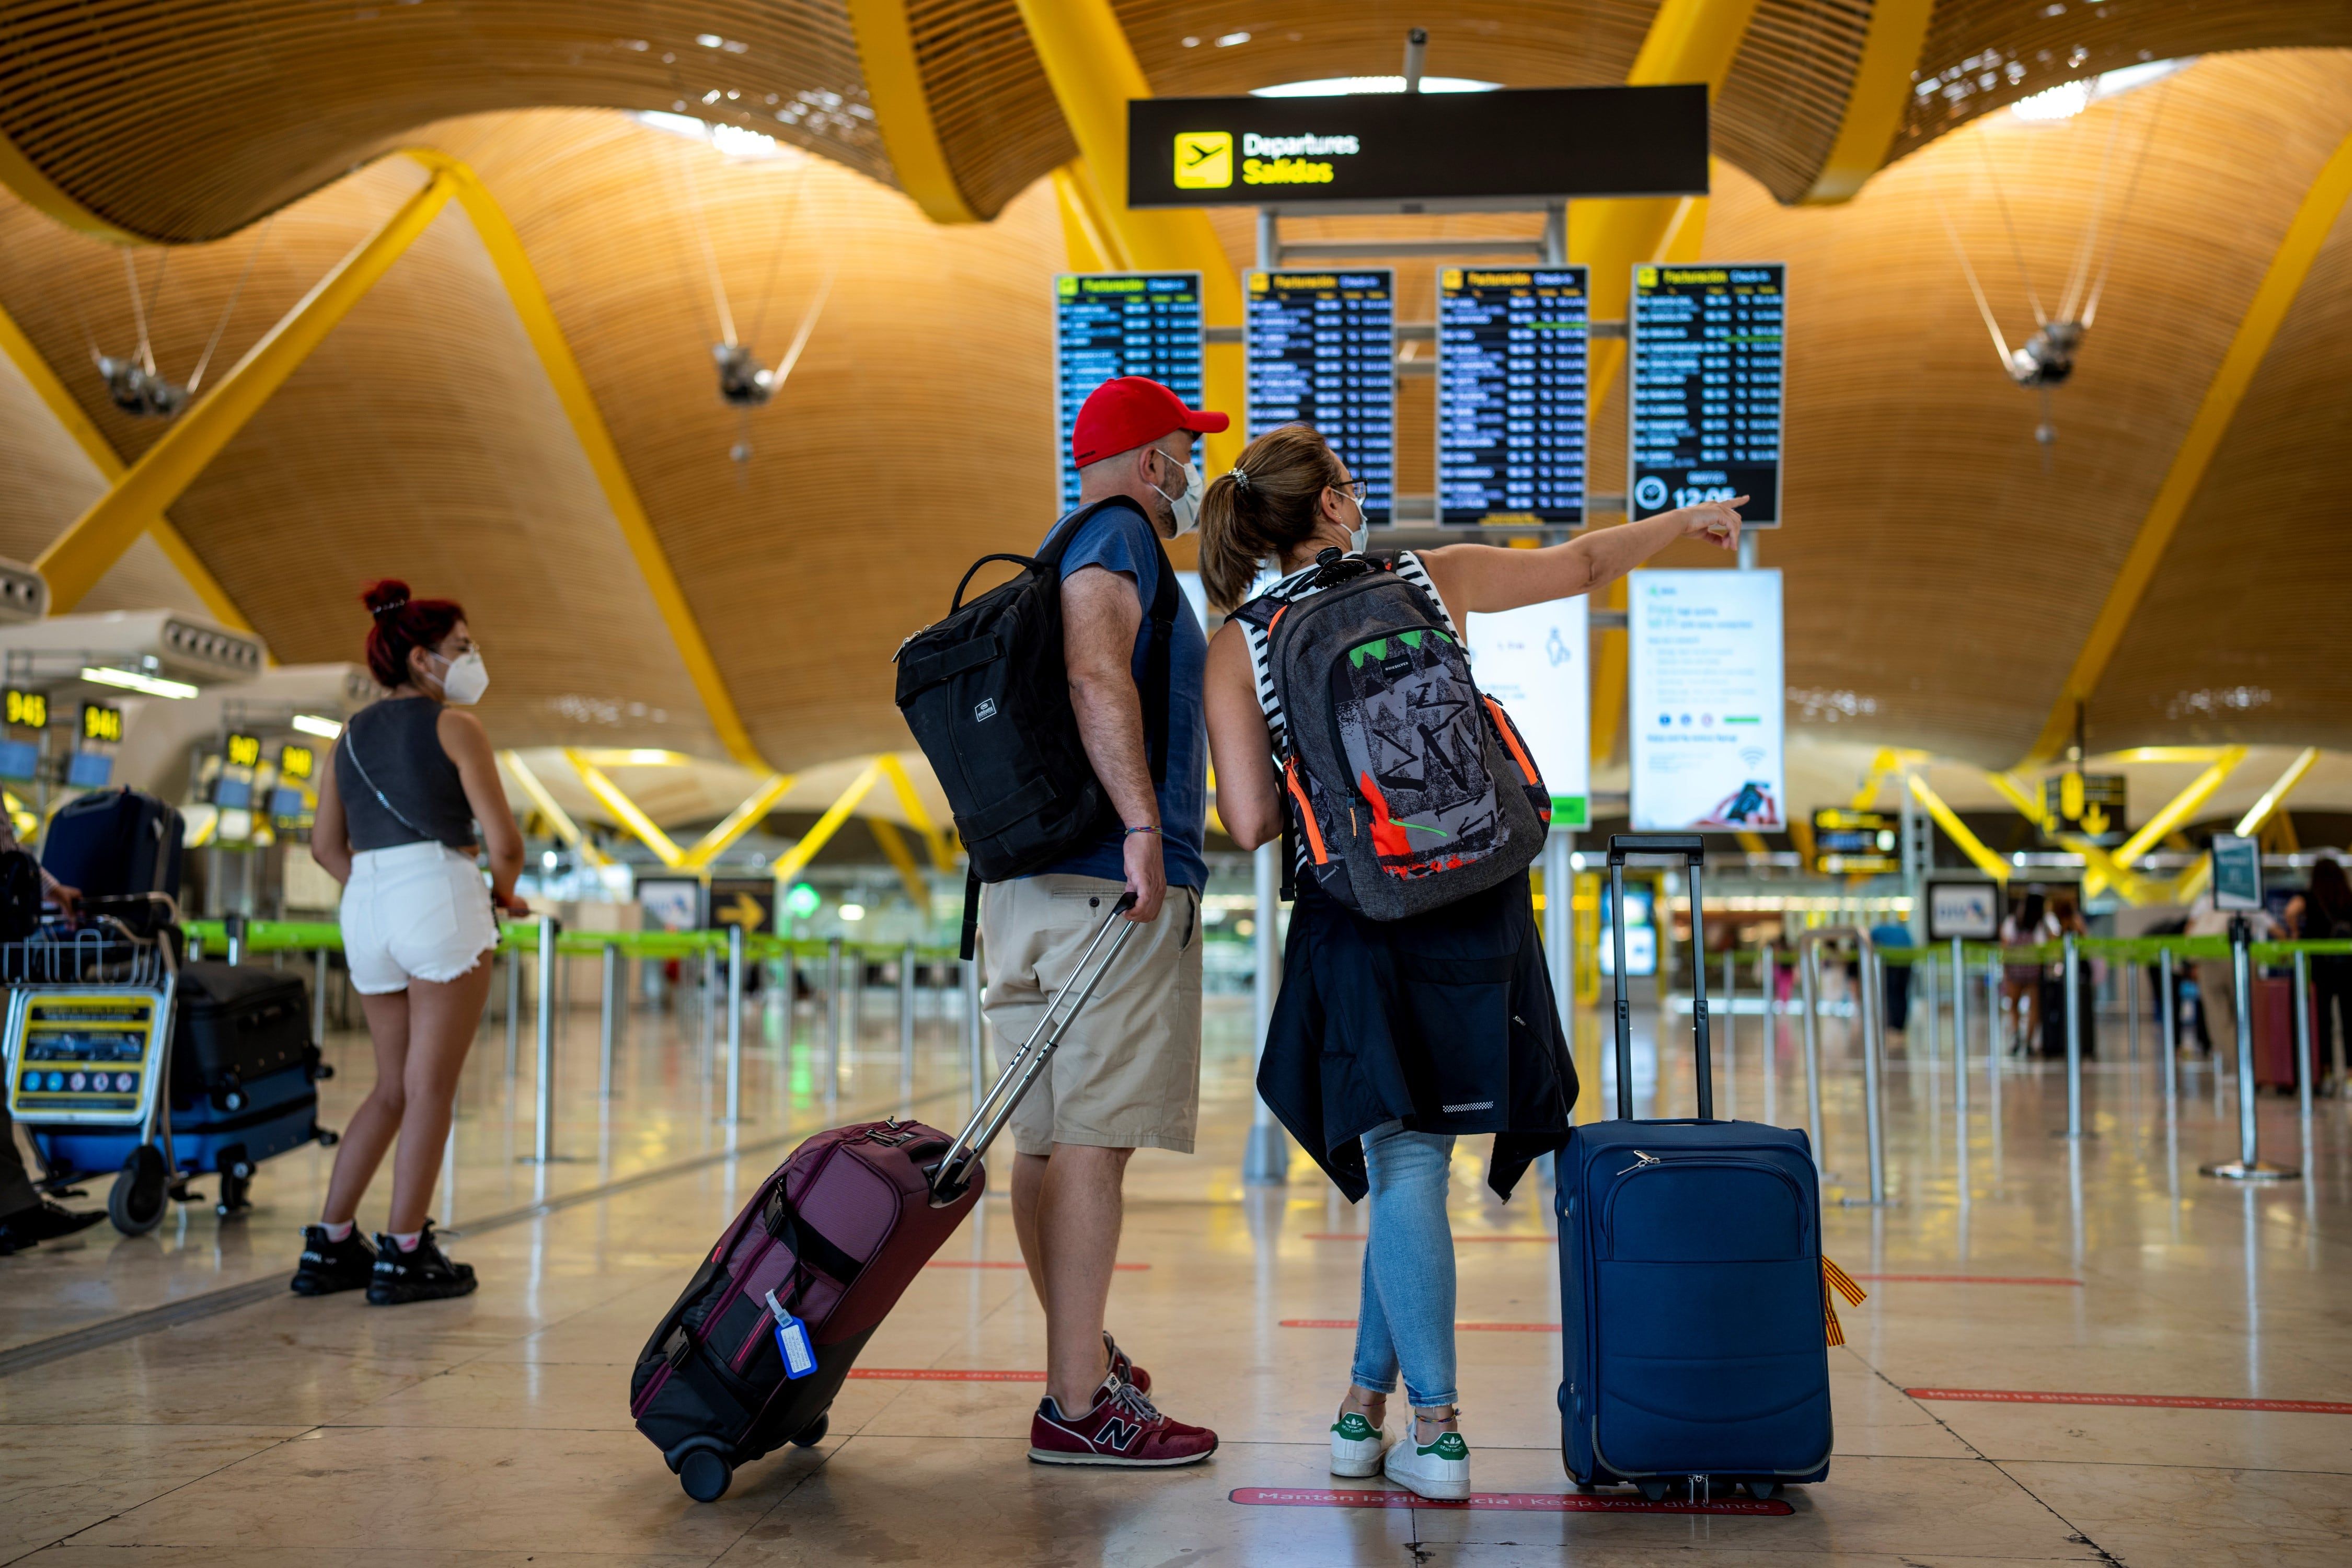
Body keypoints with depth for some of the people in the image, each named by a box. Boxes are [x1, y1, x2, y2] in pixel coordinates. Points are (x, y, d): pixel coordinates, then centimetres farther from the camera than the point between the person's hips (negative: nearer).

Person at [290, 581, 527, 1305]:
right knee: (430, 1087, 0)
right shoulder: (455, 726, -3)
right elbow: (503, 841, -8)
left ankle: (329, 1245, 15)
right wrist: (503, 893, 10)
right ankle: (404, 1256, 2)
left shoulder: (351, 735, 17)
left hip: (365, 908, 7)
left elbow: (326, 846, 17)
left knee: (393, 1087, 16)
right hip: (440, 898, -7)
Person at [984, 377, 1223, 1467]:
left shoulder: (1069, 551, 25)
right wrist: (1143, 824, -29)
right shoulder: (1116, 536, -4)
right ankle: (1078, 1406, -11)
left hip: (1031, 878, 10)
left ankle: (1084, 1359, 24)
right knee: (1093, 1138, -11)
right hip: (1114, 883, -10)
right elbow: (1097, 674, -22)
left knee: (1048, 1139, 13)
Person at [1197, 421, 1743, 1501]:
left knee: (1404, 1164, 3)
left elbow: (1251, 825, -6)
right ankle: (1366, 1402, 23)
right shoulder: (1430, 580, 4)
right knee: (1409, 1161, 14)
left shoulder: (1238, 649, 0)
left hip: (1360, 924, -2)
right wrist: (1689, 518, 34)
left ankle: (1434, 1433, 1)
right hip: (1478, 907, 2)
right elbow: (1584, 564, 17)